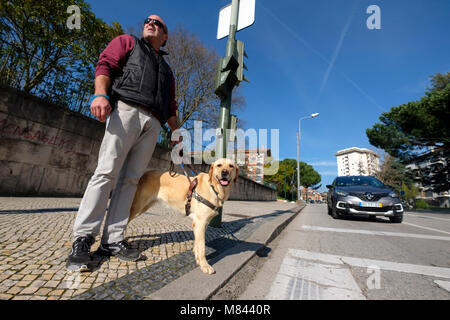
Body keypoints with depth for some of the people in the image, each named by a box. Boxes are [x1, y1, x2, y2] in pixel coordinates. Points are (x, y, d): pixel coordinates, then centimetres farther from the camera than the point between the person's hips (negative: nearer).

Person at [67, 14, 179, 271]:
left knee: (131, 179, -3)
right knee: (107, 172, -12)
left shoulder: (167, 69, 34)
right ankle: (83, 239, -4)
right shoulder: (128, 42, 24)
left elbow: (171, 107, 27)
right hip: (127, 110, -4)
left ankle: (113, 240, 0)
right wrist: (101, 94, -14)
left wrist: (176, 132, 15)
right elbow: (105, 65, 6)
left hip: (153, 124, 4)